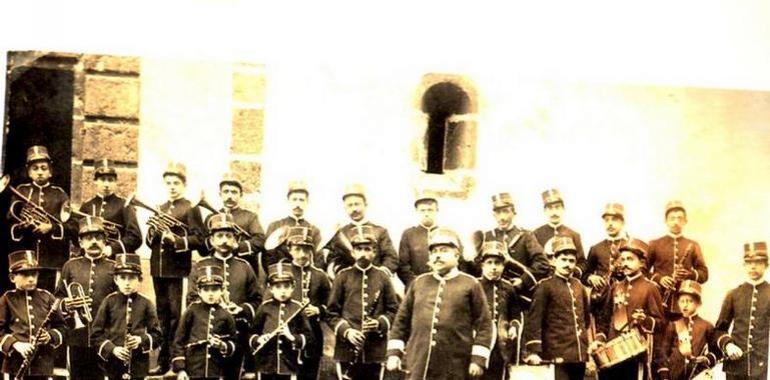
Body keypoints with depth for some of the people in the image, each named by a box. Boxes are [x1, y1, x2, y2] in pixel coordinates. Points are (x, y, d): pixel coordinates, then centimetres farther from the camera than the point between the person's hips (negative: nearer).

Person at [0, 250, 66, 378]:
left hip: (43, 365, 1)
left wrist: (51, 336, -9)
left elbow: (60, 327, 12)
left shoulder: (47, 298, 8)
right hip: (16, 364, -1)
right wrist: (15, 344, -17)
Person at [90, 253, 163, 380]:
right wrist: (112, 349, -14)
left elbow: (157, 335, 4)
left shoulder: (146, 304, 3)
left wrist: (142, 340, -15)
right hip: (113, 365, 0)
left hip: (138, 366, 0)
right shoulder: (109, 302, 1)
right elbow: (95, 334, 1)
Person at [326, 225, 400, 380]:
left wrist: (380, 323, -11)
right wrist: (346, 331, -12)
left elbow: (393, 309, 8)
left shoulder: (382, 277, 7)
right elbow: (331, 313, 3)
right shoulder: (343, 277, 4)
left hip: (375, 349, 1)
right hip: (348, 350, -1)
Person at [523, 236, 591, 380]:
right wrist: (533, 351, -18)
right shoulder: (546, 286, -4)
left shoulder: (578, 286, 14)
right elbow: (534, 320, -10)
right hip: (558, 356, -6)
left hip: (580, 356, 6)